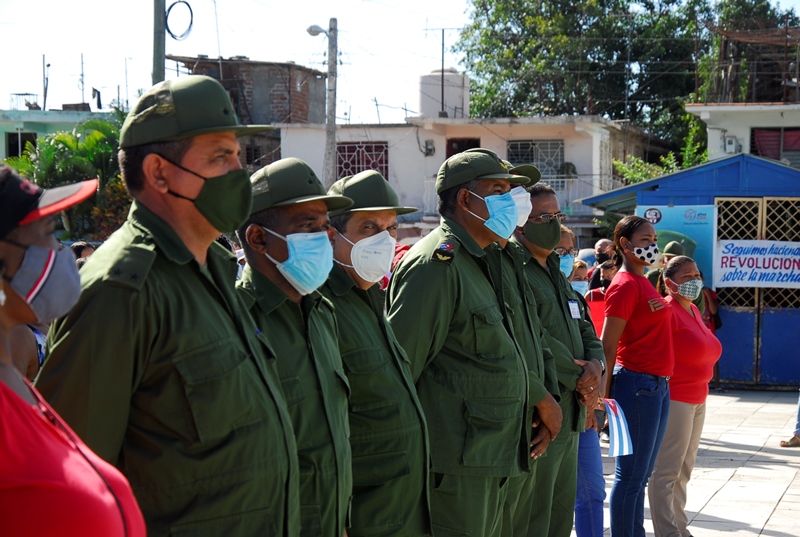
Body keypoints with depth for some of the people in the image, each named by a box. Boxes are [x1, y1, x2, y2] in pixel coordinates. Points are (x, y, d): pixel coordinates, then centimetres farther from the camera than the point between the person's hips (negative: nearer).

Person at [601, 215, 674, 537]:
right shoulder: (626, 285, -13)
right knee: (631, 476, -4)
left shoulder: (643, 283, 14)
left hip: (657, 386, 9)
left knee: (640, 475, 14)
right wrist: (603, 398, -16)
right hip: (637, 383, -9)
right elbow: (607, 346, -15)